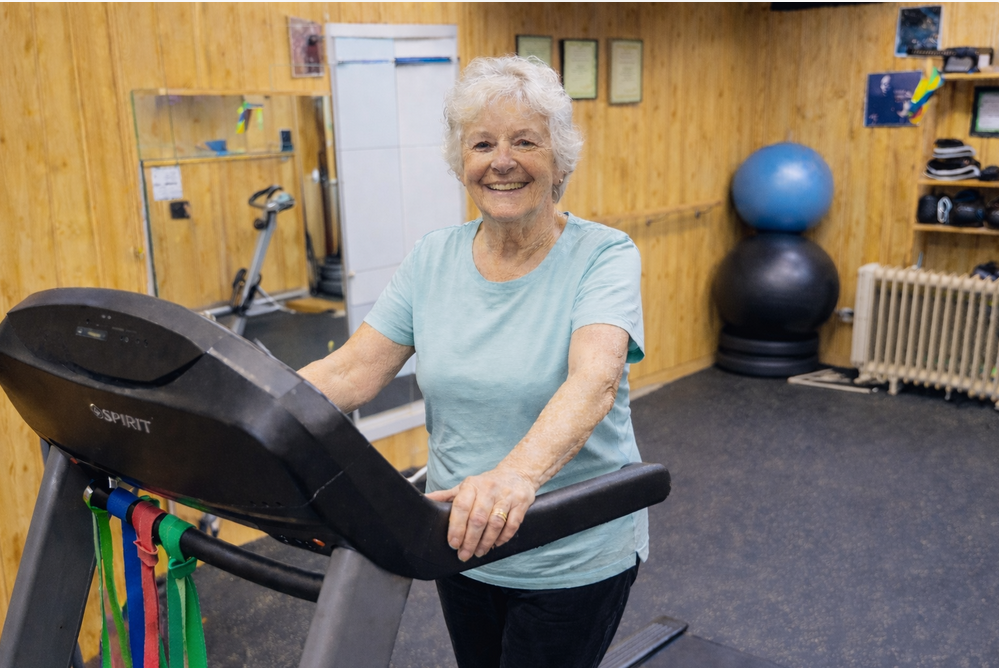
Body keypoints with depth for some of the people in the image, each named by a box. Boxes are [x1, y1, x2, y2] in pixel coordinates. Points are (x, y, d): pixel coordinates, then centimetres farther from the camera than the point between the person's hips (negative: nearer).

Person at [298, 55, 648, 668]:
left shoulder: (603, 256, -15)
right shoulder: (434, 260, -1)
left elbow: (594, 381, -32)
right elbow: (351, 371, -5)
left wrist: (517, 474, -51)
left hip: (574, 558, -4)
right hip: (462, 542, 5)